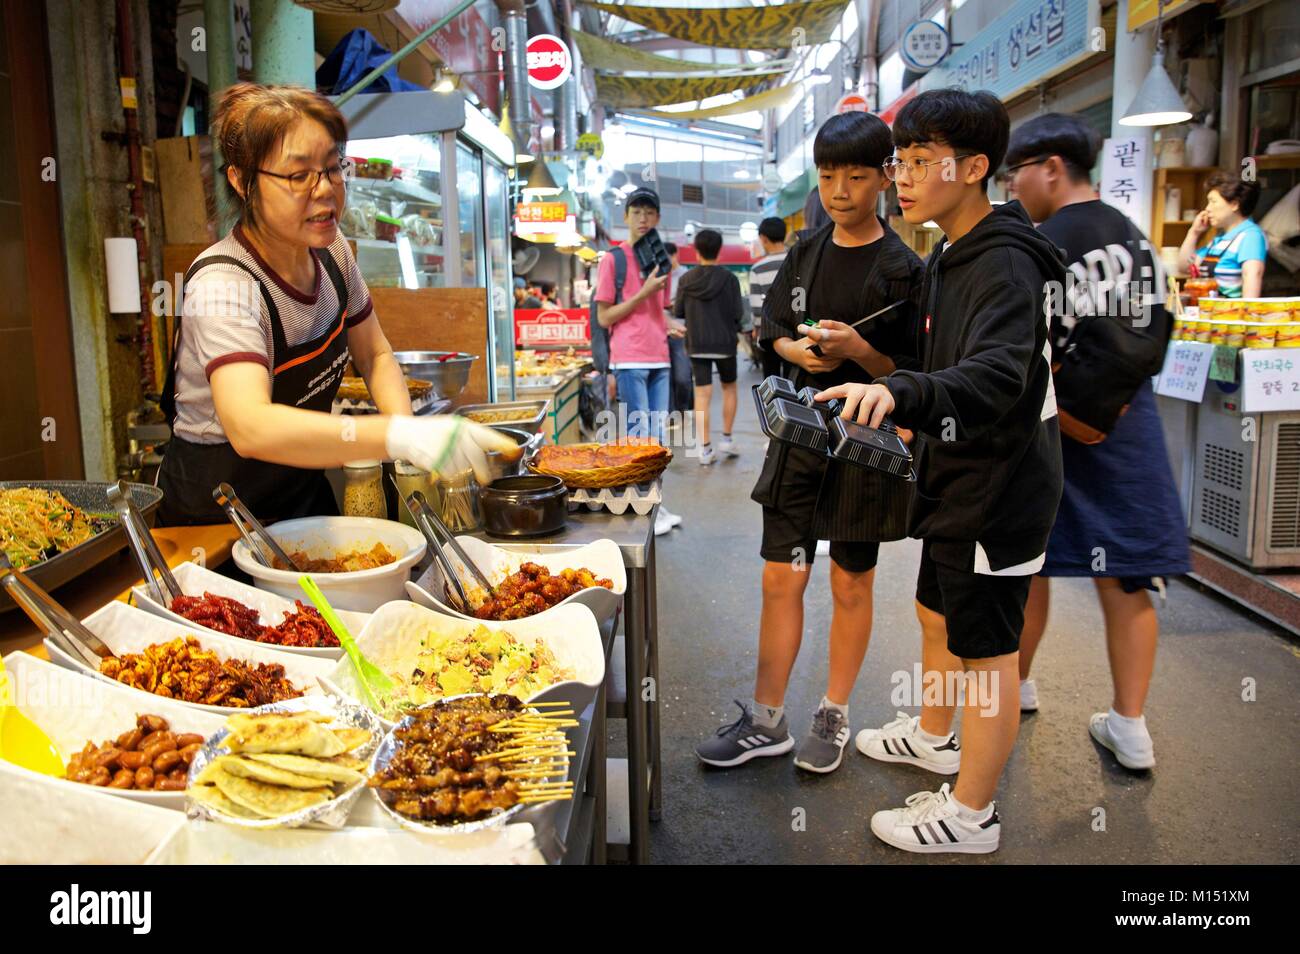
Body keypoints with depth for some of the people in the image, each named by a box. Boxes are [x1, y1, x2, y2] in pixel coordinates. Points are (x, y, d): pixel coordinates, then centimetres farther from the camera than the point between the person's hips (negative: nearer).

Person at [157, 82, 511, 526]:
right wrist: (400, 435, -58)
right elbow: (249, 427, -45)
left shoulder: (331, 250, -6)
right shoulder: (223, 286, -29)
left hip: (305, 491, 6)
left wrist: (408, 430, -16)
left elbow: (374, 355, 5)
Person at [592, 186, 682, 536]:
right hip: (630, 361, -6)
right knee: (640, 433, -5)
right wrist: (643, 294, -13)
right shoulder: (613, 259, -3)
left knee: (658, 434, 10)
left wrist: (671, 327, 7)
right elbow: (604, 318, -7)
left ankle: (654, 503, 19)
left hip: (659, 360, 7)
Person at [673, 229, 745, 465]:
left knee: (702, 395, 2)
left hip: (697, 344, 1)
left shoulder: (687, 279, -2)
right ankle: (726, 439, 18)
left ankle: (705, 449, 0)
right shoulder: (728, 279, -8)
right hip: (725, 342, -1)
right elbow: (738, 313, -8)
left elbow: (678, 311, 3)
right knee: (729, 388, 19)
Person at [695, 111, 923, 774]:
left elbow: (911, 373, -8)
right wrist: (797, 349, -8)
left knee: (851, 583, 9)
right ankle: (767, 721, 17)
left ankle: (834, 715, 26)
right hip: (801, 430, 4)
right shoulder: (805, 255, 8)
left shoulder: (904, 269, -8)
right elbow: (773, 329, 14)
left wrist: (857, 350, -25)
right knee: (780, 576, 5)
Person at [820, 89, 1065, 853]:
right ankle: (933, 737, 47)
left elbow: (995, 376, -40)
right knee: (937, 614, 24)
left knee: (987, 649, 2)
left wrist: (901, 392, -56)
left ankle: (971, 815, 18)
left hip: (1000, 489, -10)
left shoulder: (1006, 265, -23)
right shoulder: (952, 255, 9)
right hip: (958, 477, 10)